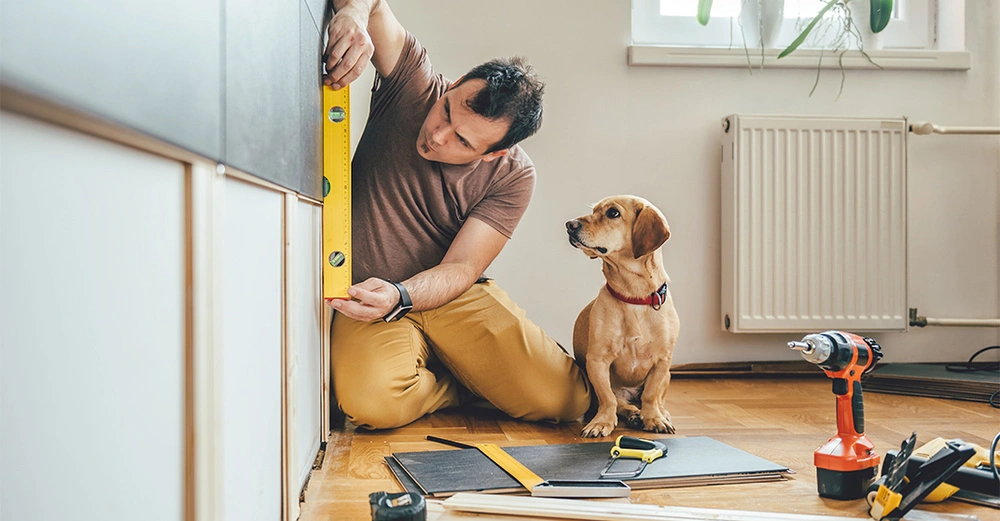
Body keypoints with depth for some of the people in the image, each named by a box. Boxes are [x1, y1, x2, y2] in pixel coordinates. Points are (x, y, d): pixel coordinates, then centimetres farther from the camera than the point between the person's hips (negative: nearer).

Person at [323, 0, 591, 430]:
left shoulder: (512, 177, -12)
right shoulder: (414, 83, -11)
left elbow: (462, 267, -16)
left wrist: (398, 297, -36)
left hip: (453, 298, 0)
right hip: (370, 297, 0)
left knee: (567, 398, -17)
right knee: (373, 401, -33)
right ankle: (465, 386, 2)